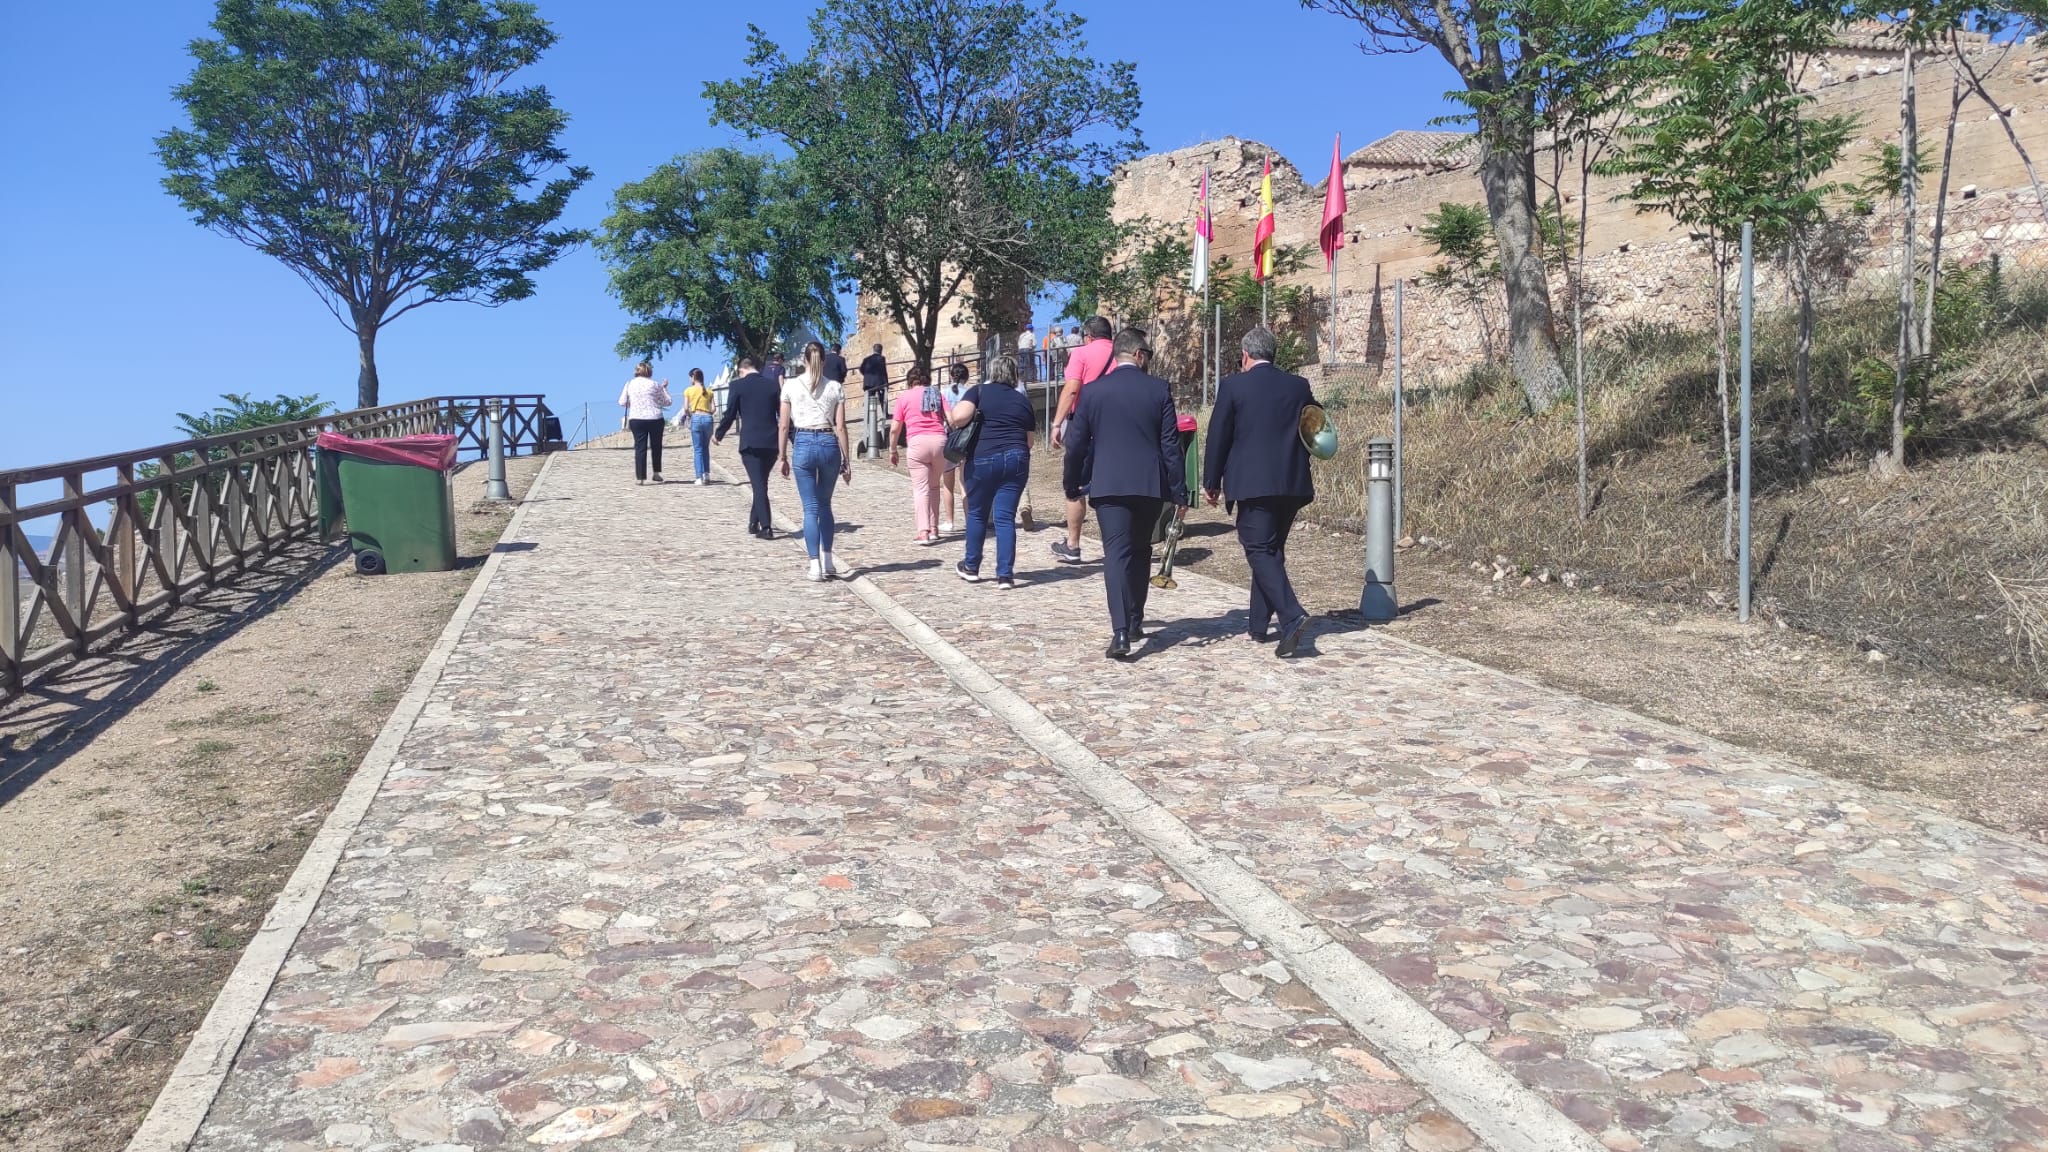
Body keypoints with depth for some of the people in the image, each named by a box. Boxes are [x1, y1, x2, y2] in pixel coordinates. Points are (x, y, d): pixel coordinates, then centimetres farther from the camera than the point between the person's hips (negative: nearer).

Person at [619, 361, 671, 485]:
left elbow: (622, 402, 5)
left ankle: (640, 477, -2)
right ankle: (656, 473, 19)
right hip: (655, 419, -1)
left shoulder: (629, 384, 3)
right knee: (656, 447, 15)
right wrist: (664, 388, 16)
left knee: (640, 447, 2)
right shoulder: (654, 384, -2)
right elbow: (667, 402, 2)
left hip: (636, 419, 1)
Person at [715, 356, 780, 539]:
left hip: (751, 443, -4)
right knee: (761, 483, 17)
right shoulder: (772, 386, 8)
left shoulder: (737, 385, -3)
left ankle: (766, 527, -10)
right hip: (772, 443, 4)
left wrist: (718, 435, 13)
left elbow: (730, 415, -3)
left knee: (758, 485, -3)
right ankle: (754, 522, 26)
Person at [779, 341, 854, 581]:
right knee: (825, 504, 16)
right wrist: (847, 460, 6)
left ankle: (816, 566, 0)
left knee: (811, 507, 3)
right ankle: (827, 562, 18)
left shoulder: (791, 385, 1)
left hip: (803, 444, -1)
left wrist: (784, 457, 9)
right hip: (829, 444, 1)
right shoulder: (835, 387, 2)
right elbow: (840, 427, 1)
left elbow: (784, 426, 1)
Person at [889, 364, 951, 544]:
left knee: (920, 488, -4)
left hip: (917, 442, -2)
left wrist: (892, 450, 19)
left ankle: (924, 532, -16)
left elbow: (895, 428, 8)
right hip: (939, 441, 3)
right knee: (934, 486, 16)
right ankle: (933, 529, 16)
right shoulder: (938, 393, 15)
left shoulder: (904, 397, 10)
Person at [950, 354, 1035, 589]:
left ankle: (971, 567, 27)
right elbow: (1029, 440, 13)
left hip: (983, 458, -2)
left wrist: (952, 421, 5)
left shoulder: (980, 391, 1)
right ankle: (1005, 575, 0)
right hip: (1016, 459, 2)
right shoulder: (1023, 400, 11)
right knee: (1005, 518, 3)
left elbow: (959, 417, -16)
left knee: (977, 514, 15)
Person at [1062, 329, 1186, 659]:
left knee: (1116, 554, -5)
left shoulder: (1093, 391, 1)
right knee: (1140, 551, 18)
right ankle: (1135, 621, 25)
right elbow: (1171, 444, -2)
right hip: (1150, 484, 1)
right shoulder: (1159, 389, -1)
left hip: (1108, 484, -1)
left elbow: (1076, 443, 5)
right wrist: (1179, 491, 2)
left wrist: (1072, 483, 19)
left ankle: (1120, 631, -20)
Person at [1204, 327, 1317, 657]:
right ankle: (1260, 624, 21)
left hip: (1252, 483, -5)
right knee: (1272, 550, 16)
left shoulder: (1233, 386, -4)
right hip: (1293, 484, 5)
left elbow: (1218, 438, -2)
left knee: (1260, 552, -5)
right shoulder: (1299, 386, 9)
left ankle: (1292, 616, -23)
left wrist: (1211, 482, 6)